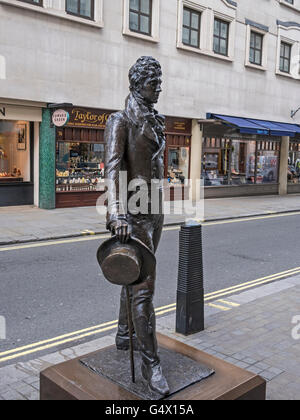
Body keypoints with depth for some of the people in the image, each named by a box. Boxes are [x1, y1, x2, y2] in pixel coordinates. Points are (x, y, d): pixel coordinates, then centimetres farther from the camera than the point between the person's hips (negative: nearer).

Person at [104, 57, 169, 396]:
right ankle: (150, 362, 1)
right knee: (144, 285, -8)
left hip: (155, 209, 8)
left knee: (135, 277, 19)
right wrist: (116, 212, -37)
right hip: (132, 211, -8)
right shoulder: (120, 121, -9)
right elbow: (113, 166, -23)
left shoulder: (154, 123, 15)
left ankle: (124, 334, 38)